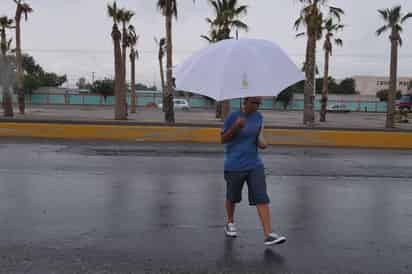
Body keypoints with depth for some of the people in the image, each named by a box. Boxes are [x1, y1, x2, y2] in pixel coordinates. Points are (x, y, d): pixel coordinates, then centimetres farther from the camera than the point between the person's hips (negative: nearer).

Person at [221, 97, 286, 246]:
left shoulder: (259, 117, 3)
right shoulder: (232, 116, -11)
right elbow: (223, 140, -7)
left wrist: (261, 142, -6)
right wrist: (235, 127, -24)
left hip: (255, 165, 3)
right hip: (234, 166, -3)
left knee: (262, 198, -7)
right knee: (232, 197, 14)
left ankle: (269, 235, -7)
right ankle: (230, 223, 40)